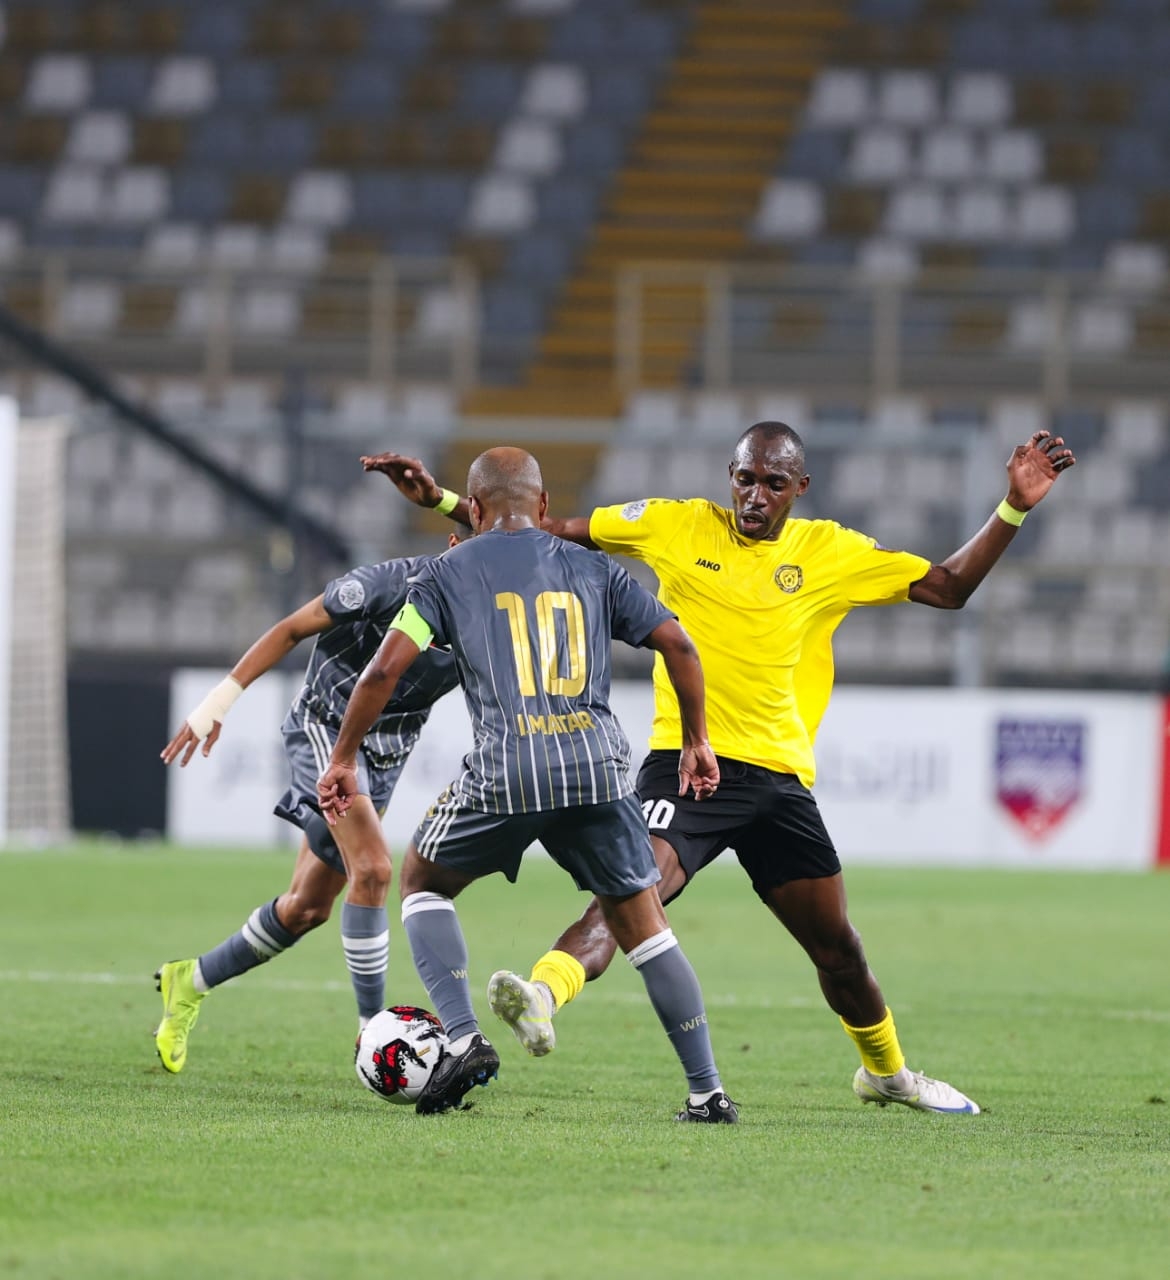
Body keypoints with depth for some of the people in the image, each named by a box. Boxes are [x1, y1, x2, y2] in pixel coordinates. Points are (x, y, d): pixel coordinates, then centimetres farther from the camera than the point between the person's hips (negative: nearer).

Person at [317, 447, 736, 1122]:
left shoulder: (449, 572, 12)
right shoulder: (593, 570, 18)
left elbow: (386, 668, 4)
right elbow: (678, 644, 12)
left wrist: (342, 760, 14)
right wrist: (697, 740, 23)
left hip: (504, 771, -2)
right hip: (598, 763, 2)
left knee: (422, 883, 22)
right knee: (643, 922, 13)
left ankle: (465, 1038, 5)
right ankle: (708, 1090, 6)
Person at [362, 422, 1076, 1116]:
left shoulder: (831, 552, 8)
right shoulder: (676, 526, 4)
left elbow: (948, 587, 10)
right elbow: (549, 532, 7)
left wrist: (1015, 510, 0)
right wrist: (441, 500, 1)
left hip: (782, 776, 3)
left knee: (838, 947, 10)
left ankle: (888, 1073, 34)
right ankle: (542, 997, -53)